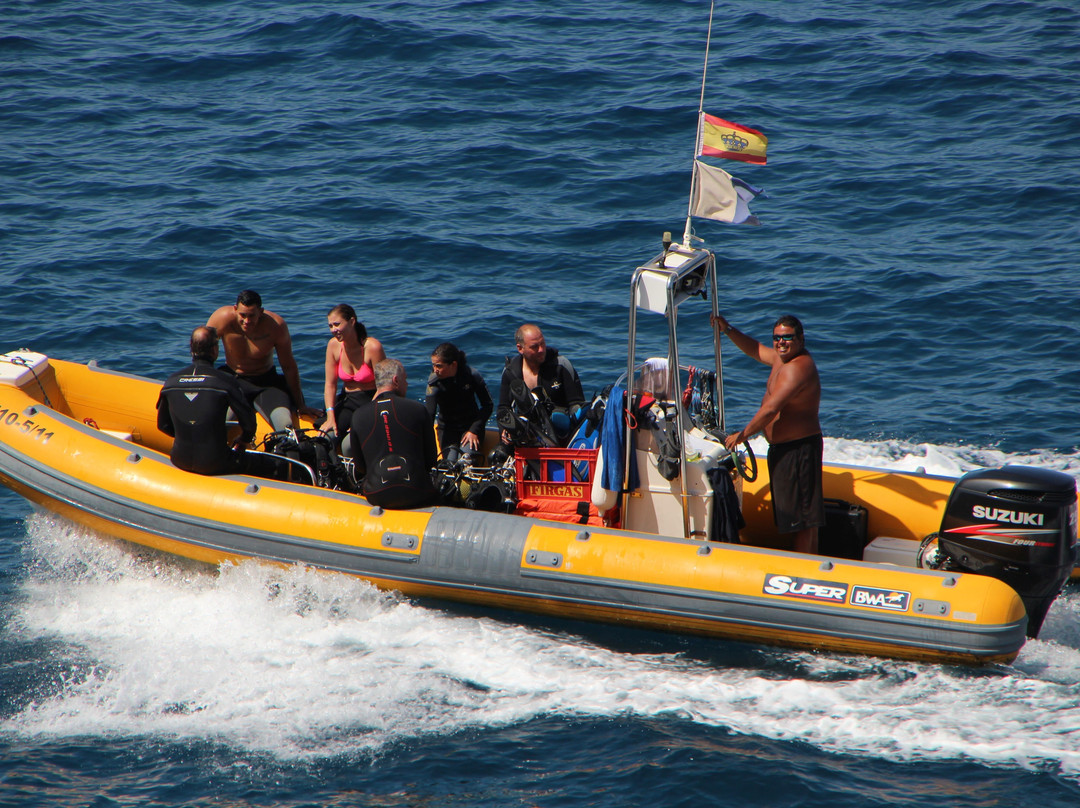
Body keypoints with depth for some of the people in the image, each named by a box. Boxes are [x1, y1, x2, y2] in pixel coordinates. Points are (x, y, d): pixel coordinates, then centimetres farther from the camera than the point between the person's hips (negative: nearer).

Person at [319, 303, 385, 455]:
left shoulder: (372, 347, -16)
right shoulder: (334, 345, -1)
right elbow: (330, 384, 1)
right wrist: (330, 417, -12)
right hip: (347, 401, 5)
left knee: (349, 444, -31)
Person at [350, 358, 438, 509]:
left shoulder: (358, 416, 4)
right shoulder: (418, 409, 0)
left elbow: (360, 467, 9)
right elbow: (431, 459, 6)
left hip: (377, 497, 2)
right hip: (416, 496, -2)